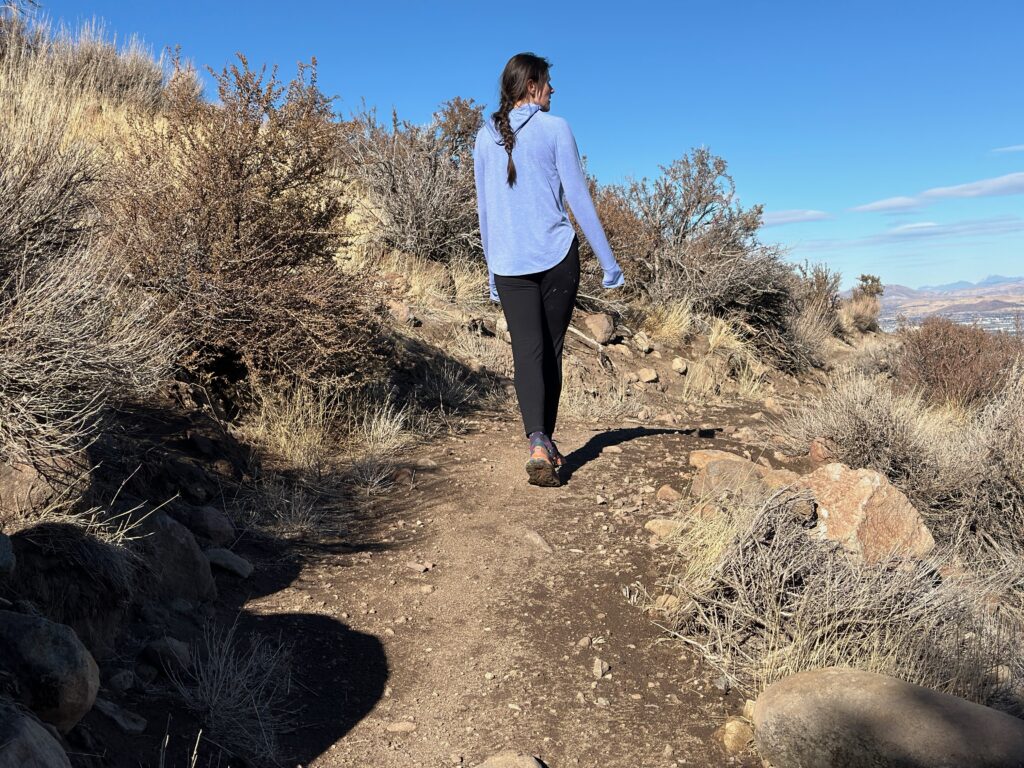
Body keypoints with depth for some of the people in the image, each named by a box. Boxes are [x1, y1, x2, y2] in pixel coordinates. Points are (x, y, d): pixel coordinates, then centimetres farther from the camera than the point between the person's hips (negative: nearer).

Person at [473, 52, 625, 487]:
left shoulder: (485, 137, 11)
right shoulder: (554, 128, -1)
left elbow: (484, 209, 15)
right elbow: (578, 198, -3)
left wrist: (492, 270, 23)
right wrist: (608, 263, 1)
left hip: (509, 263, 2)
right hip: (556, 255, -2)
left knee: (527, 352, -3)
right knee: (551, 350, 9)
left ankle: (537, 445, -22)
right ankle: (546, 441, 19)